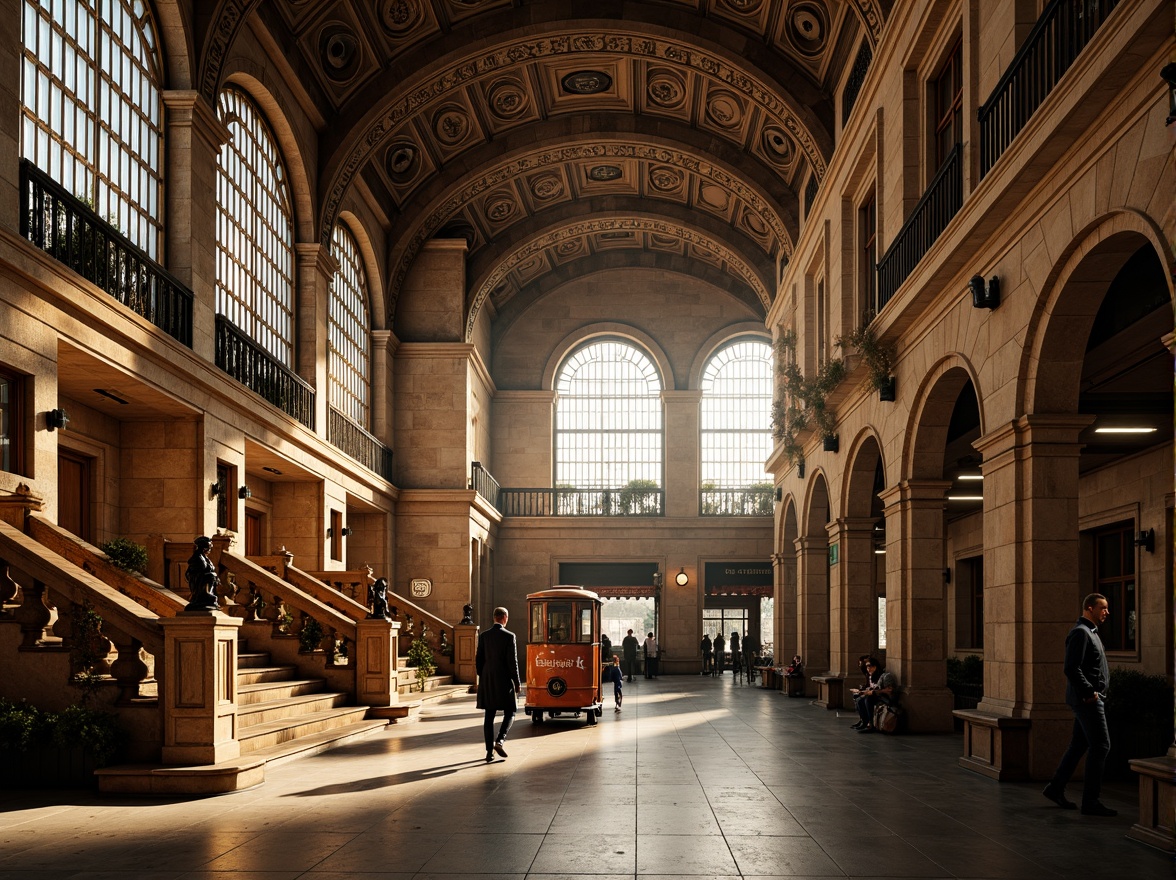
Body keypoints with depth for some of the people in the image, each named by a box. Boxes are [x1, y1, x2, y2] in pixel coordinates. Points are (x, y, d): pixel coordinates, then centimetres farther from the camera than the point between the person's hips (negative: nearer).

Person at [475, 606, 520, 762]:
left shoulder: (483, 636, 3)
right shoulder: (509, 636, -9)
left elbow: (478, 661, 6)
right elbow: (512, 662, -11)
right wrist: (517, 683, -3)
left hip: (487, 682, 4)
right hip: (504, 682, -4)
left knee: (489, 717, 8)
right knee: (509, 713, 9)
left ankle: (490, 751, 6)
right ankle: (499, 740, -12)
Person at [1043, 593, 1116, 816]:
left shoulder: (1089, 632, 18)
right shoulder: (1080, 632, -15)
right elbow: (1072, 669, -24)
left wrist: (1093, 693, 15)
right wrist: (1089, 693, -19)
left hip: (1090, 698, 10)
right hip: (1087, 699, -10)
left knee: (1079, 745, 14)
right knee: (1100, 746, -8)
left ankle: (1056, 788, 22)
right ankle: (1090, 802, -4)